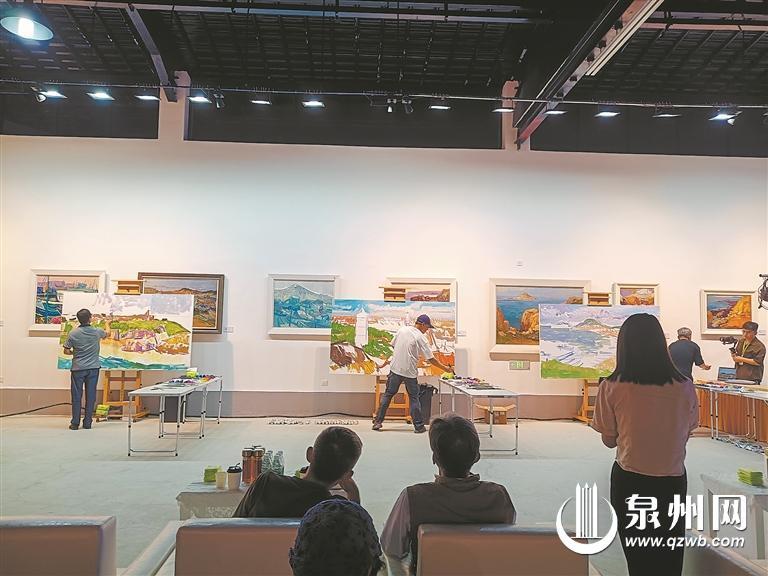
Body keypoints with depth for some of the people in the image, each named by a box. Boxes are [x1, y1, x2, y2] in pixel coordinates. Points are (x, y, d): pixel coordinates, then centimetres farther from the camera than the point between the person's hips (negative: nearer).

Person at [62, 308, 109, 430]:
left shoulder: (73, 333, -6)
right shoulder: (97, 332, -2)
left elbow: (66, 351, -2)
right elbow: (107, 333, 21)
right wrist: (107, 323, 40)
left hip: (77, 368, -1)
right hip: (93, 368, 1)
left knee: (76, 396, 6)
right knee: (91, 395, 5)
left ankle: (75, 423, 8)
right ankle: (87, 423, 9)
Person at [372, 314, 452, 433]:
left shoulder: (402, 330, 3)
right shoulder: (420, 338, -9)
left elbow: (393, 344, 13)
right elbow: (431, 359, -8)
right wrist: (445, 368, 2)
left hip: (395, 369, 4)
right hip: (410, 371, -3)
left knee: (388, 395, 11)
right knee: (414, 398, 8)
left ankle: (377, 422, 12)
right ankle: (419, 426, 11)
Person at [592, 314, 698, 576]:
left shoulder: (612, 387, -16)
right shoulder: (685, 387, -10)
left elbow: (609, 440, -7)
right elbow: (685, 434, 2)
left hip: (630, 481, -1)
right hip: (673, 480, 2)